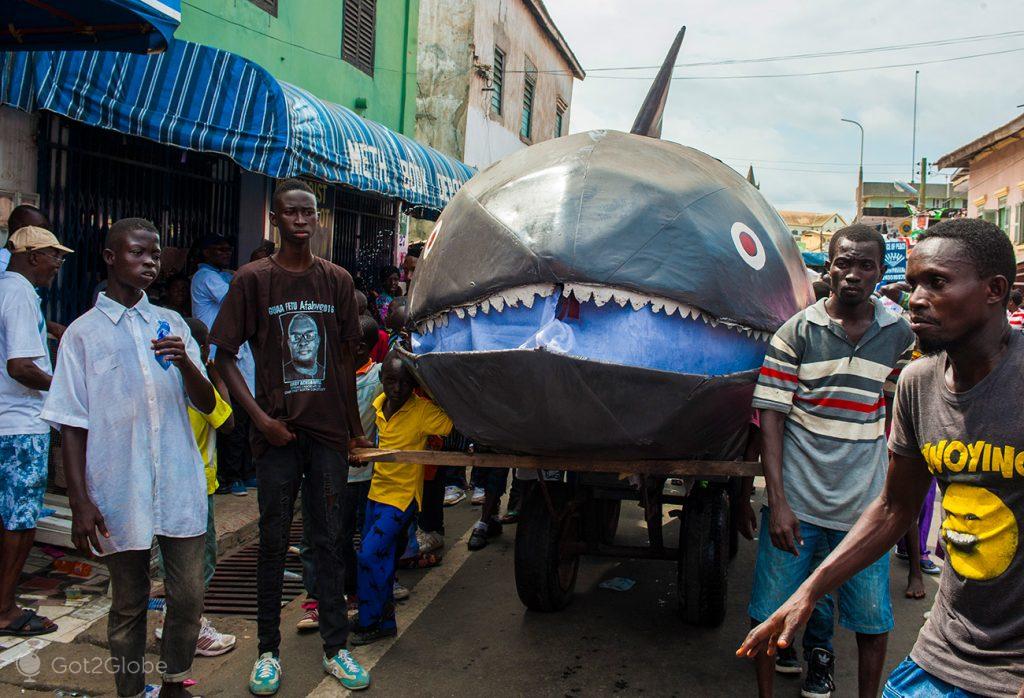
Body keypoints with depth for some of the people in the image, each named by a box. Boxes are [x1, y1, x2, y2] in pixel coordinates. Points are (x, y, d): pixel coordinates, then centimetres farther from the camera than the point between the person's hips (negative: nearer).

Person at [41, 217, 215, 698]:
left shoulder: (172, 324, 9)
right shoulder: (84, 333, 0)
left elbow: (207, 404, 7)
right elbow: (72, 425, -1)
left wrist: (184, 361, -13)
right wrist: (79, 501, -7)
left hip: (180, 486, 3)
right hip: (120, 494, -2)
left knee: (188, 596, 7)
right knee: (128, 605, 10)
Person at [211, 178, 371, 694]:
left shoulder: (336, 280, 7)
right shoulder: (253, 279, -1)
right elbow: (224, 357, -1)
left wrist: (354, 427, 14)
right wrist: (261, 418, -11)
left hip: (329, 431, 2)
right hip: (278, 433, -2)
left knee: (329, 540, 8)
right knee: (273, 541, 6)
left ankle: (335, 649, 19)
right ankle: (268, 651, 19)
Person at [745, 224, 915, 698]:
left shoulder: (899, 336, 3)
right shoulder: (797, 332, -4)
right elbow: (770, 416, -6)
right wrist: (777, 501, -13)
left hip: (866, 506, 2)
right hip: (796, 501, -1)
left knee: (873, 621, 9)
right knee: (770, 614, 6)